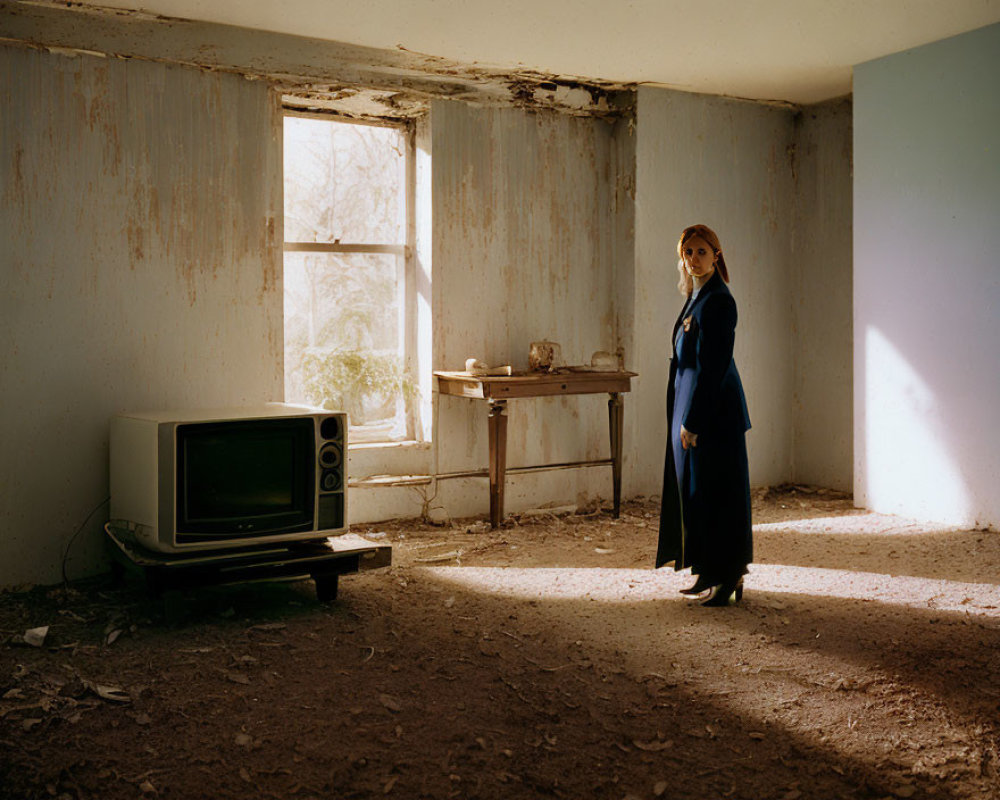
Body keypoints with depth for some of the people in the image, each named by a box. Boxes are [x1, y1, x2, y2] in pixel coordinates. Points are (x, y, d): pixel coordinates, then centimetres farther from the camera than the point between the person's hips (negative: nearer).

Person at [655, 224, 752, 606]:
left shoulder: (718, 301, -15)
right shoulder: (696, 297, 14)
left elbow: (714, 366, -20)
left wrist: (692, 420, -20)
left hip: (714, 410, -10)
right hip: (693, 407, 10)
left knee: (716, 492, -3)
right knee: (696, 490, 13)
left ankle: (730, 578, 7)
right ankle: (709, 574, 23)